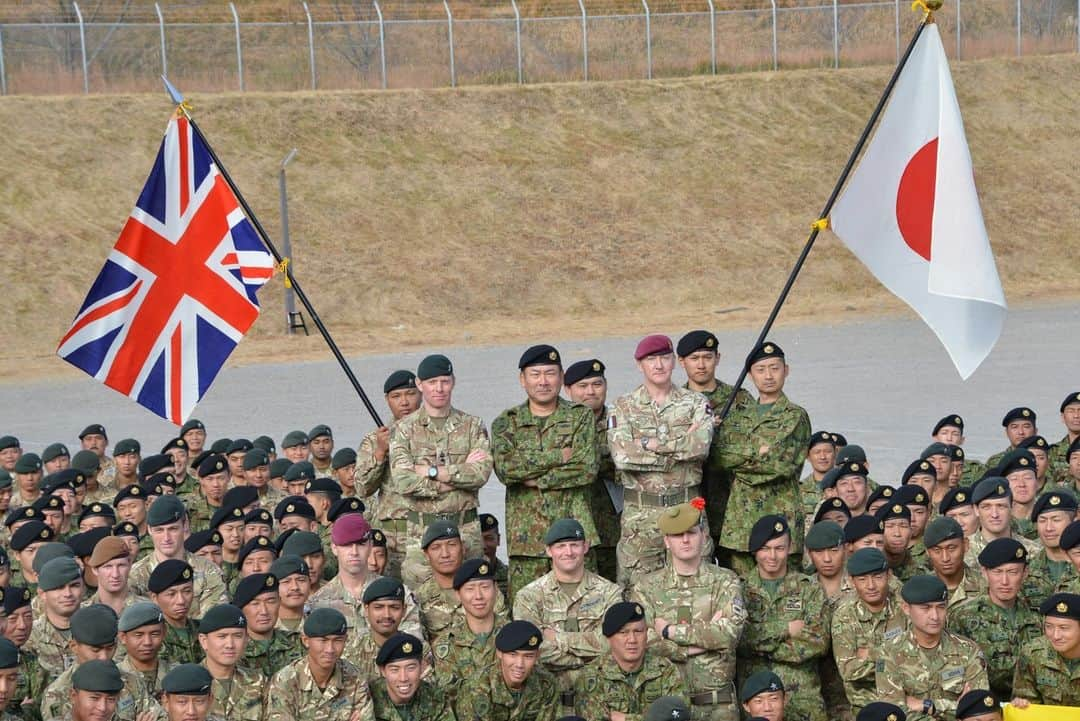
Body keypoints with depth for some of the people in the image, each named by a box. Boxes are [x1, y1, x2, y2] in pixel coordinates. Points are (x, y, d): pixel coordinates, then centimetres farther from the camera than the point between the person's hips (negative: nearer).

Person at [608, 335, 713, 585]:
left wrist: (652, 444, -14)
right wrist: (682, 444, -11)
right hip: (640, 512, -1)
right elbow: (621, 455, -13)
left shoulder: (695, 403, 7)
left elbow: (702, 444, -13)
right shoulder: (624, 407, 5)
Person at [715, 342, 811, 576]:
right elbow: (719, 455, 2)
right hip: (739, 516, 4)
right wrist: (757, 452, -11)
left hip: (779, 513, -4)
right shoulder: (738, 416, 17)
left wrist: (739, 460, -4)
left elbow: (784, 464, -12)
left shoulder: (795, 417, 1)